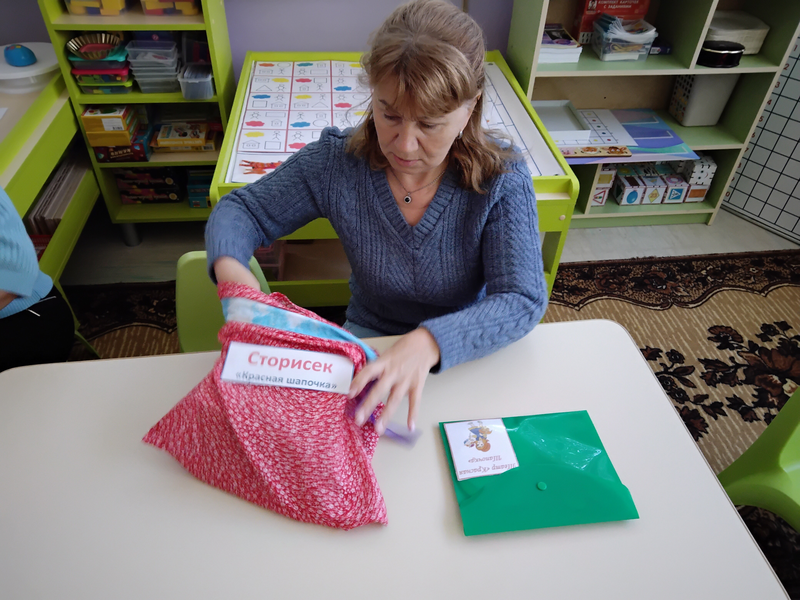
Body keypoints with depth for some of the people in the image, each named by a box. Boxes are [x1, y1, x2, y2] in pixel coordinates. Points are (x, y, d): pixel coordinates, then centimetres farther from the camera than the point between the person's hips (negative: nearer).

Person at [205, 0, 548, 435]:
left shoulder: (503, 180, -18)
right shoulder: (337, 162, -14)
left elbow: (523, 300, -24)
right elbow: (242, 209, -3)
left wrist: (430, 342, -43)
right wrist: (229, 266, -28)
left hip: (468, 352, 0)